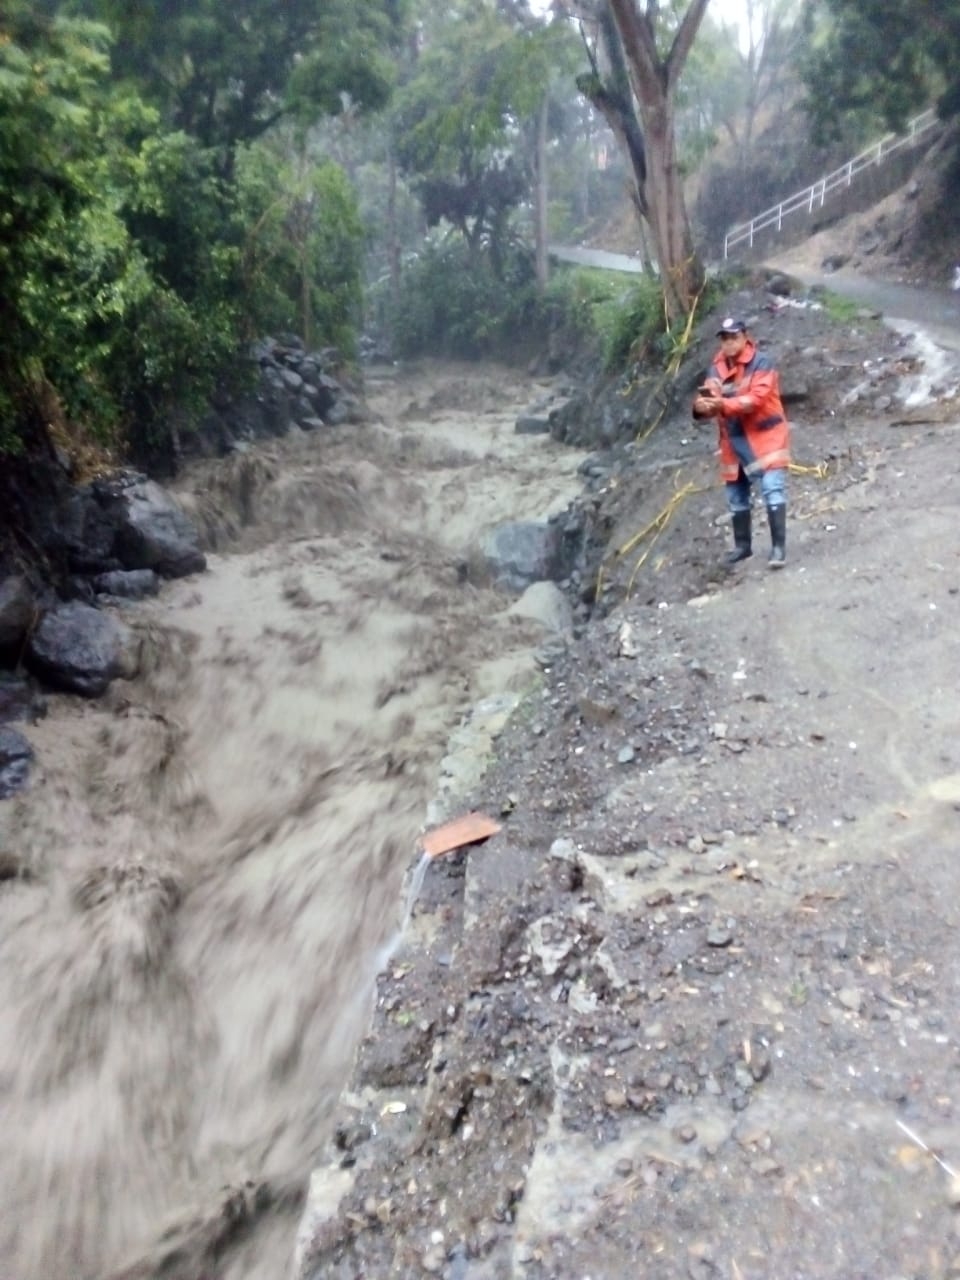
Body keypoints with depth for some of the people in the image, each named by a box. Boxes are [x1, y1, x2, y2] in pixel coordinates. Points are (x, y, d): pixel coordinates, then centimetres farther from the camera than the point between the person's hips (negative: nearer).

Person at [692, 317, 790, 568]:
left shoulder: (761, 362, -12)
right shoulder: (717, 368, 5)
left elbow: (757, 399, -25)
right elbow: (707, 398, -4)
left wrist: (723, 404, -37)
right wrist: (702, 406, -30)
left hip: (764, 436, -6)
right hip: (734, 441, 6)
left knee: (772, 490, -15)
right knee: (736, 498, 15)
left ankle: (778, 546, -11)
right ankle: (742, 545, 31)